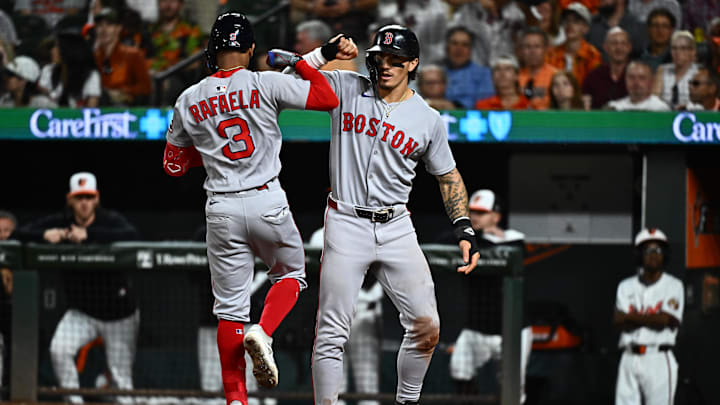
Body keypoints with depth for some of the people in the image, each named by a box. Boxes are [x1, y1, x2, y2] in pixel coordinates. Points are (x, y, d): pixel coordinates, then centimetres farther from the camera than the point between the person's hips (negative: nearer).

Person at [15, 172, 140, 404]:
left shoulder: (110, 220, -12)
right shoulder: (60, 223, -3)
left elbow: (131, 235, -33)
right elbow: (22, 234, -8)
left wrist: (88, 234, -40)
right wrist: (45, 235, -30)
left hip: (119, 314, -2)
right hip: (81, 312, 3)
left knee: (121, 377, 0)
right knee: (59, 350, -22)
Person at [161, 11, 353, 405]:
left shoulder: (189, 101, 4)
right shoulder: (267, 84, -6)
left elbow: (173, 165, 12)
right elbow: (328, 98, -5)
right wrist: (299, 61, 7)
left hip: (221, 210, 2)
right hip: (267, 203, -2)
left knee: (229, 307, 8)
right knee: (290, 273, 23)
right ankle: (263, 333, -5)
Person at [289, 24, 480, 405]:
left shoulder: (428, 120, 4)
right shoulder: (345, 88, 0)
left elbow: (448, 177, 13)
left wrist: (464, 231, 3)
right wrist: (325, 53, -14)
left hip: (396, 229, 2)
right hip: (346, 226, -2)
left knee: (426, 327, -3)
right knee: (332, 333, -6)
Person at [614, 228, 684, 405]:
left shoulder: (673, 285, 3)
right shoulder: (626, 286, 13)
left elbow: (667, 320, -11)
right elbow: (618, 322, -2)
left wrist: (633, 317, -4)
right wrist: (651, 318, -11)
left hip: (659, 359, -4)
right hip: (630, 359, 4)